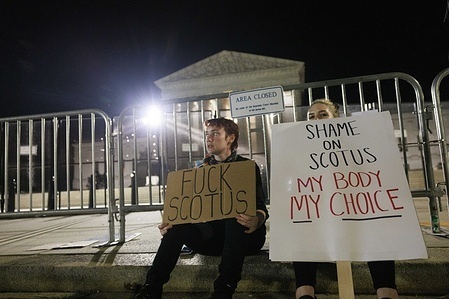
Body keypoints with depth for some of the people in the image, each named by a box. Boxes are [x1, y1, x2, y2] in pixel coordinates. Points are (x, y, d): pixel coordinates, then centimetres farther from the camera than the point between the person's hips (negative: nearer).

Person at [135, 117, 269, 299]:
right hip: (211, 235, 4)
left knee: (235, 217, -35)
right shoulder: (201, 170, 13)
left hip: (242, 234, -3)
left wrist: (256, 221, -33)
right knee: (178, 225, -20)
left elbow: (260, 207, -7)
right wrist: (171, 222, -17)